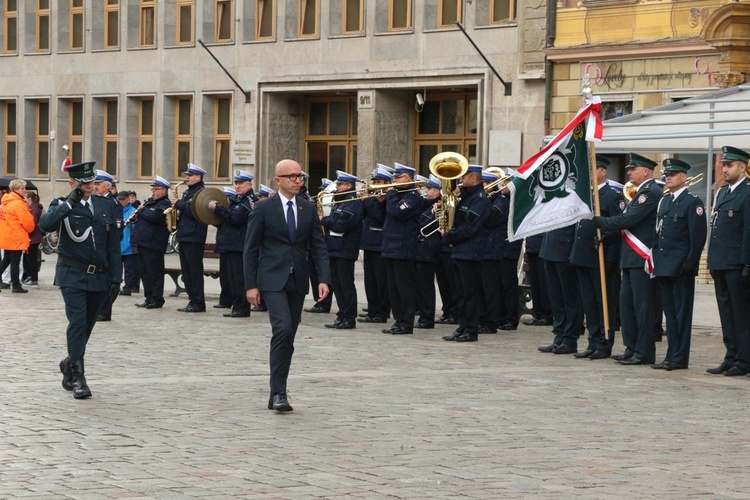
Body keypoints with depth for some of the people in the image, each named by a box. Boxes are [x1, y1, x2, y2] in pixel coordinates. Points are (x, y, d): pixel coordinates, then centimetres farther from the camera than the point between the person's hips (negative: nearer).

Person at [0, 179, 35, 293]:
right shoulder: (19, 204, -17)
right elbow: (28, 222, -17)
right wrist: (30, 229, 5)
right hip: (17, 238, -8)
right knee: (15, 262, -1)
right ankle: (16, 286, 5)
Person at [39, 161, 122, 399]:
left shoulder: (106, 206, 9)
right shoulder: (62, 206, -1)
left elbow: (113, 243, 10)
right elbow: (45, 224, -23)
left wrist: (116, 275, 5)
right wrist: (70, 203, -23)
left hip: (99, 277, 4)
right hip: (72, 275, -4)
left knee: (87, 325, 11)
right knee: (77, 323, -12)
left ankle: (70, 363, 32)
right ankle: (77, 377, -10)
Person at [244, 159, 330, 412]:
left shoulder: (308, 209, 9)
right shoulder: (263, 208, -2)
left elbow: (319, 246, 8)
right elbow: (251, 248, -2)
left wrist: (324, 279, -5)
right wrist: (251, 285, -8)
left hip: (297, 281, 5)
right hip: (273, 279, -5)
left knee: (287, 338, 7)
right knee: (283, 329, -20)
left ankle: (277, 394, 14)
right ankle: (278, 392, -17)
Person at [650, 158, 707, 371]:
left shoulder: (692, 202, -7)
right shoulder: (664, 201, 16)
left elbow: (698, 237, -12)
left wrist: (690, 265, -17)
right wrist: (655, 260, 13)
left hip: (680, 267, -8)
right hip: (663, 266, 8)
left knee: (681, 312, -3)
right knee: (670, 312, 10)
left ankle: (680, 357, -1)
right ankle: (672, 355, 14)